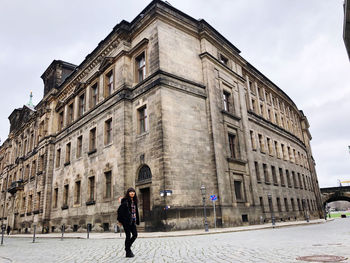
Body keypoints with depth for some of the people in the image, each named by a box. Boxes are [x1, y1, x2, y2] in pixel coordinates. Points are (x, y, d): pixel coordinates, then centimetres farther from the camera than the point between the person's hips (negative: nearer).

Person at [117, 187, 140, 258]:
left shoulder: (134, 201, 13)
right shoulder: (125, 201, -9)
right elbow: (120, 210, -13)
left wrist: (136, 220, 12)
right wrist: (120, 220, -14)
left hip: (132, 221, 7)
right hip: (126, 220, -7)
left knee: (135, 234, 6)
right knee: (128, 235, -2)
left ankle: (128, 247, 27)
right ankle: (128, 252, 10)